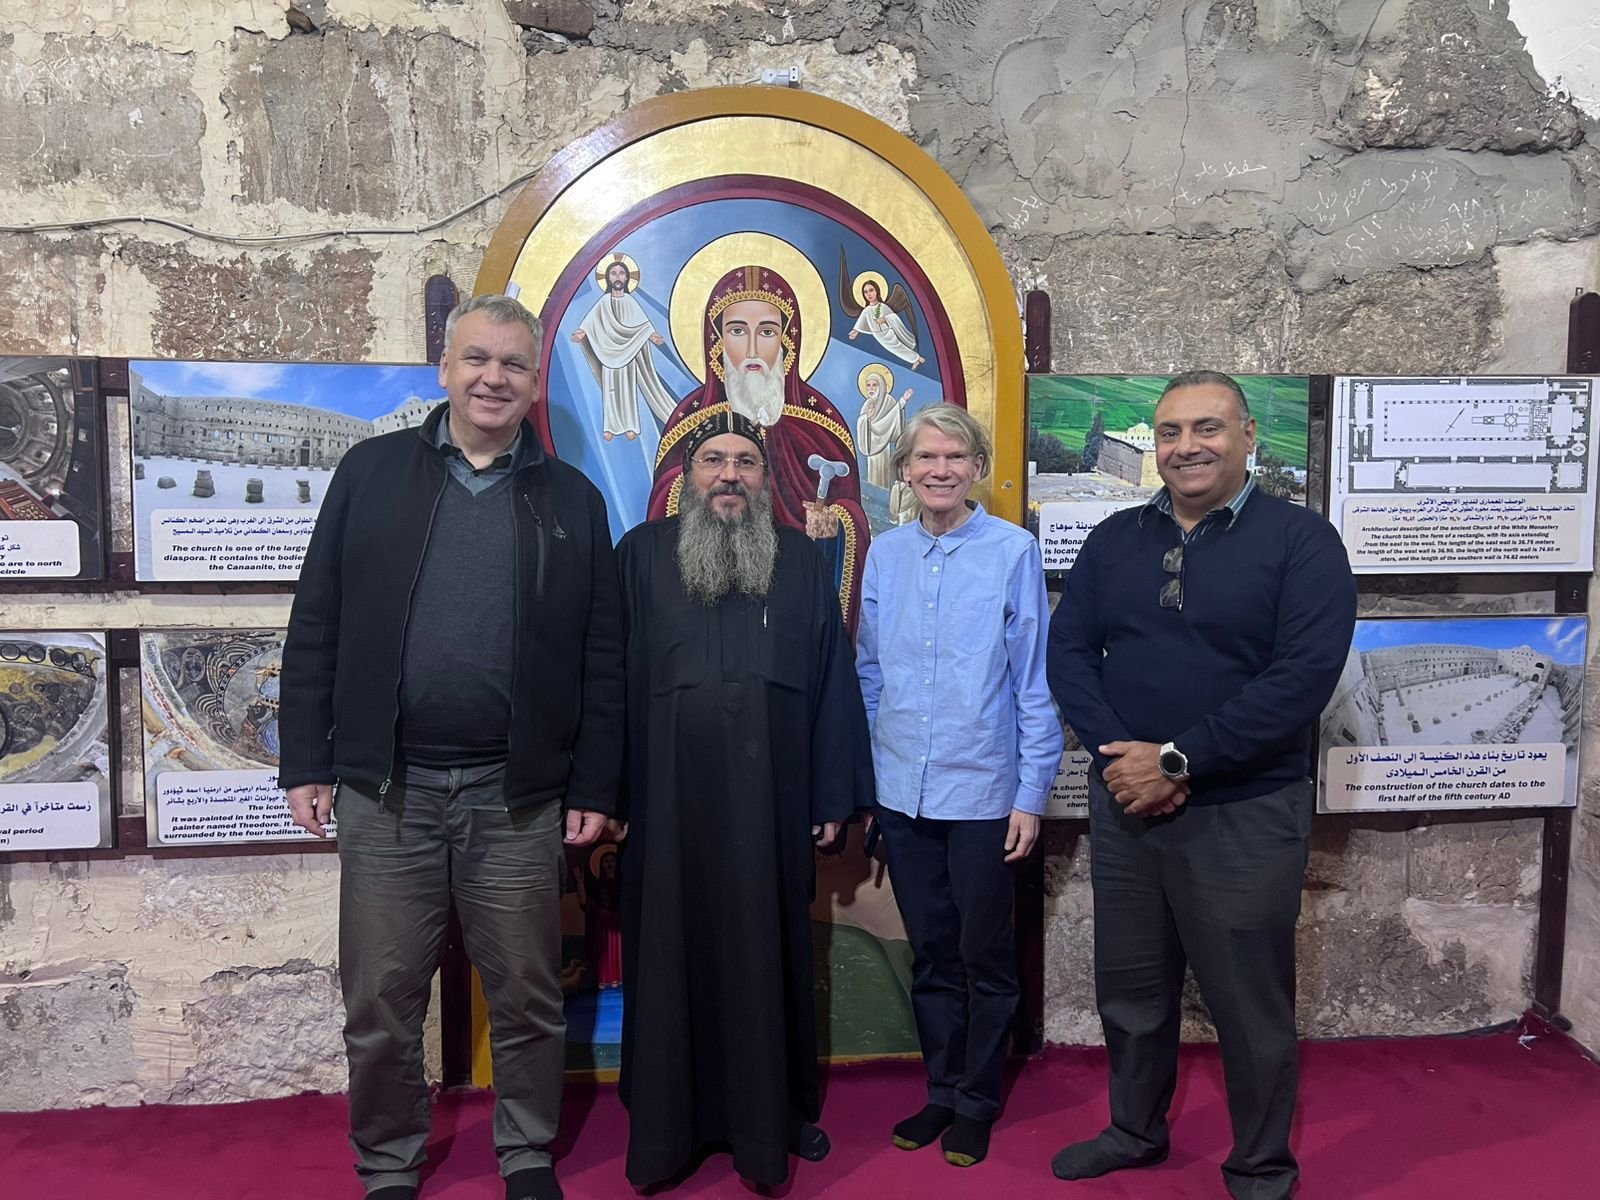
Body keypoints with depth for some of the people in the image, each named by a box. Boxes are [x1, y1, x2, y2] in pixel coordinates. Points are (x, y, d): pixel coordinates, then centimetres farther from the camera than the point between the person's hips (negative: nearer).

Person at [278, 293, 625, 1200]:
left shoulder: (573, 500, 6)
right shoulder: (372, 471, 6)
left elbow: (603, 658, 5)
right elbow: (317, 625, 5)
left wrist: (594, 787, 1)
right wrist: (306, 762, 0)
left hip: (519, 794, 0)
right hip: (384, 787, 0)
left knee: (528, 996, 11)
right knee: (381, 1002, 11)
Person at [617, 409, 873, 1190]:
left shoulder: (801, 562, 8)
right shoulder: (642, 555, 4)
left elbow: (833, 682, 6)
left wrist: (835, 796, 2)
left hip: (771, 803, 1)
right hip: (666, 801, -1)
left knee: (768, 957, 11)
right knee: (672, 959, 10)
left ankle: (773, 1116, 29)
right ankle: (666, 1127, 26)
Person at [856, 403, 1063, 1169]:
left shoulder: (1013, 552, -8)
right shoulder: (885, 556, 3)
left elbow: (1035, 682, -6)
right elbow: (869, 674, 10)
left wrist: (1032, 794, -6)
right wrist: (858, 779, 9)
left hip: (983, 792, -3)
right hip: (901, 792, 3)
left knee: (984, 957, 11)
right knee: (930, 955, 16)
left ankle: (977, 1101, 30)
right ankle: (942, 1091, 34)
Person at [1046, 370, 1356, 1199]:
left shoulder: (1301, 540, -8)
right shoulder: (1114, 539, 6)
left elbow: (1303, 679, -17)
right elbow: (1067, 650, 3)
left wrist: (1177, 760, -19)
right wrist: (1116, 753, -13)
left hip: (1243, 813, -4)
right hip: (1122, 804, 4)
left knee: (1249, 1003, 11)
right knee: (1130, 987, 18)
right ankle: (1135, 1130, 42)